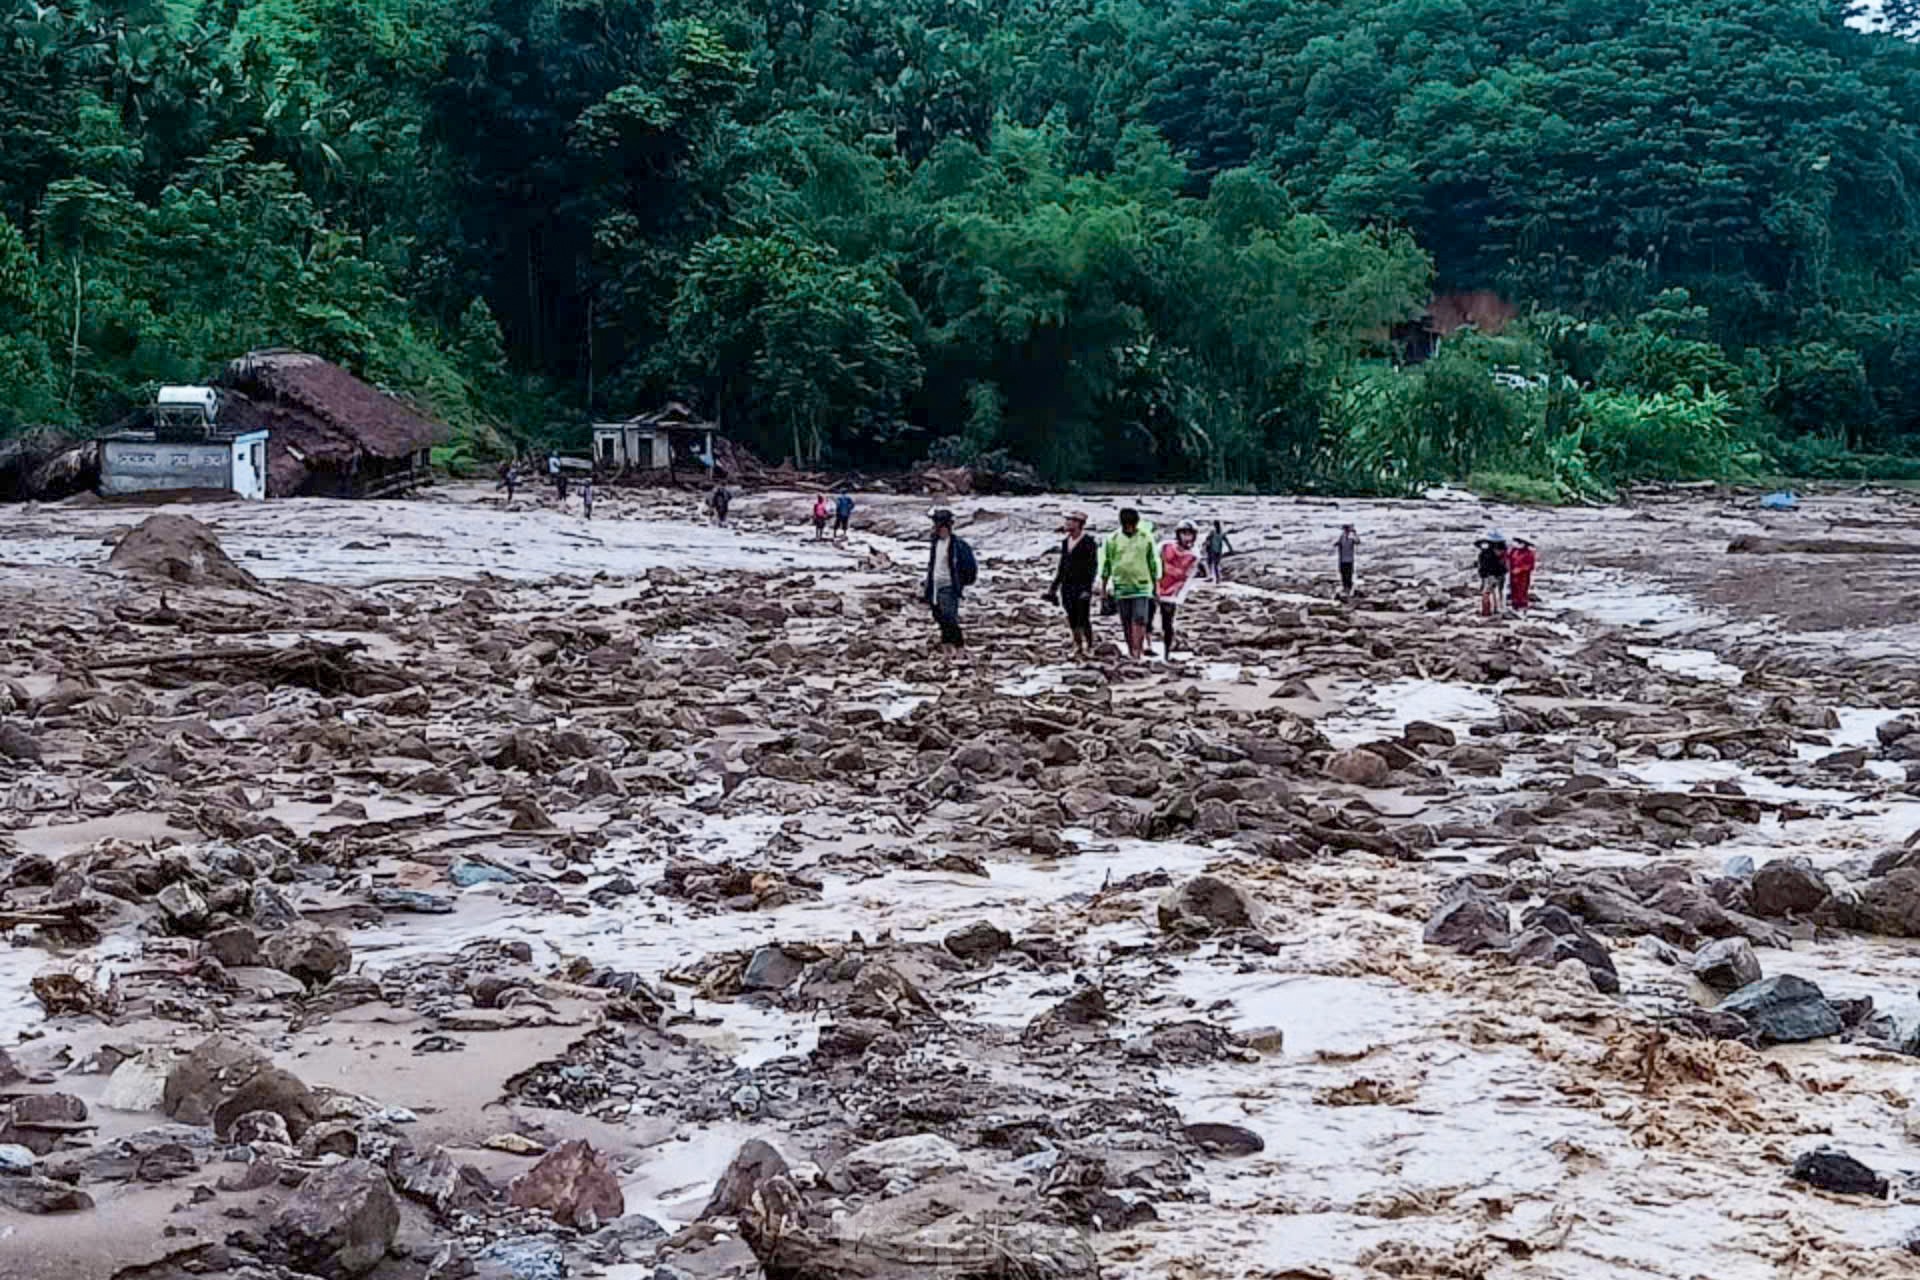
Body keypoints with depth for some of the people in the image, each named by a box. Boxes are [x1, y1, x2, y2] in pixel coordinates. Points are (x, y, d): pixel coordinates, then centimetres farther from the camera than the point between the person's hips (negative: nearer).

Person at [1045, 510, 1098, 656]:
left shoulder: (1088, 542, -7)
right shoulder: (1066, 542, 13)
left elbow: (1093, 567, -10)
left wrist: (1088, 588, -17)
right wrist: (1054, 587, 15)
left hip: (1082, 588, -6)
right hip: (1067, 587, 6)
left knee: (1083, 620, -7)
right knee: (1073, 621, 7)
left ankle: (1089, 647, 5)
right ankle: (1078, 648, 14)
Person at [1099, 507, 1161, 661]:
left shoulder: (1146, 538, 2)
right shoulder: (1113, 540, 2)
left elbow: (1153, 562, 8)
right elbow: (1106, 563, 8)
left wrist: (1156, 585, 9)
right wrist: (1103, 586, 7)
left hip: (1141, 586, -1)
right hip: (1121, 586, 1)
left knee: (1139, 619, -12)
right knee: (1126, 622, 6)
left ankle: (1138, 650, -16)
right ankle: (1131, 649, 16)